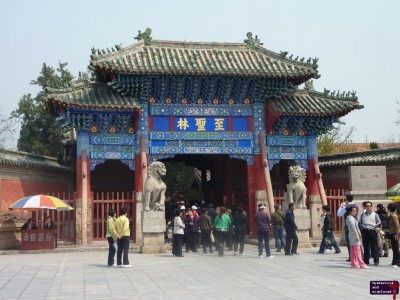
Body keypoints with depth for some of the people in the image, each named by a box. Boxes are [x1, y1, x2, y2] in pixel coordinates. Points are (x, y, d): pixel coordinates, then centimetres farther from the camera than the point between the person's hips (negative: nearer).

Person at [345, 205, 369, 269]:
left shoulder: (349, 218, 17)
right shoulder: (351, 218, -14)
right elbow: (353, 228, -21)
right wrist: (357, 235, -21)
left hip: (351, 236, 11)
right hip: (354, 236, -11)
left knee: (353, 251, 10)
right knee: (357, 250, -12)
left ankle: (354, 264, 13)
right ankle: (362, 264, -15)